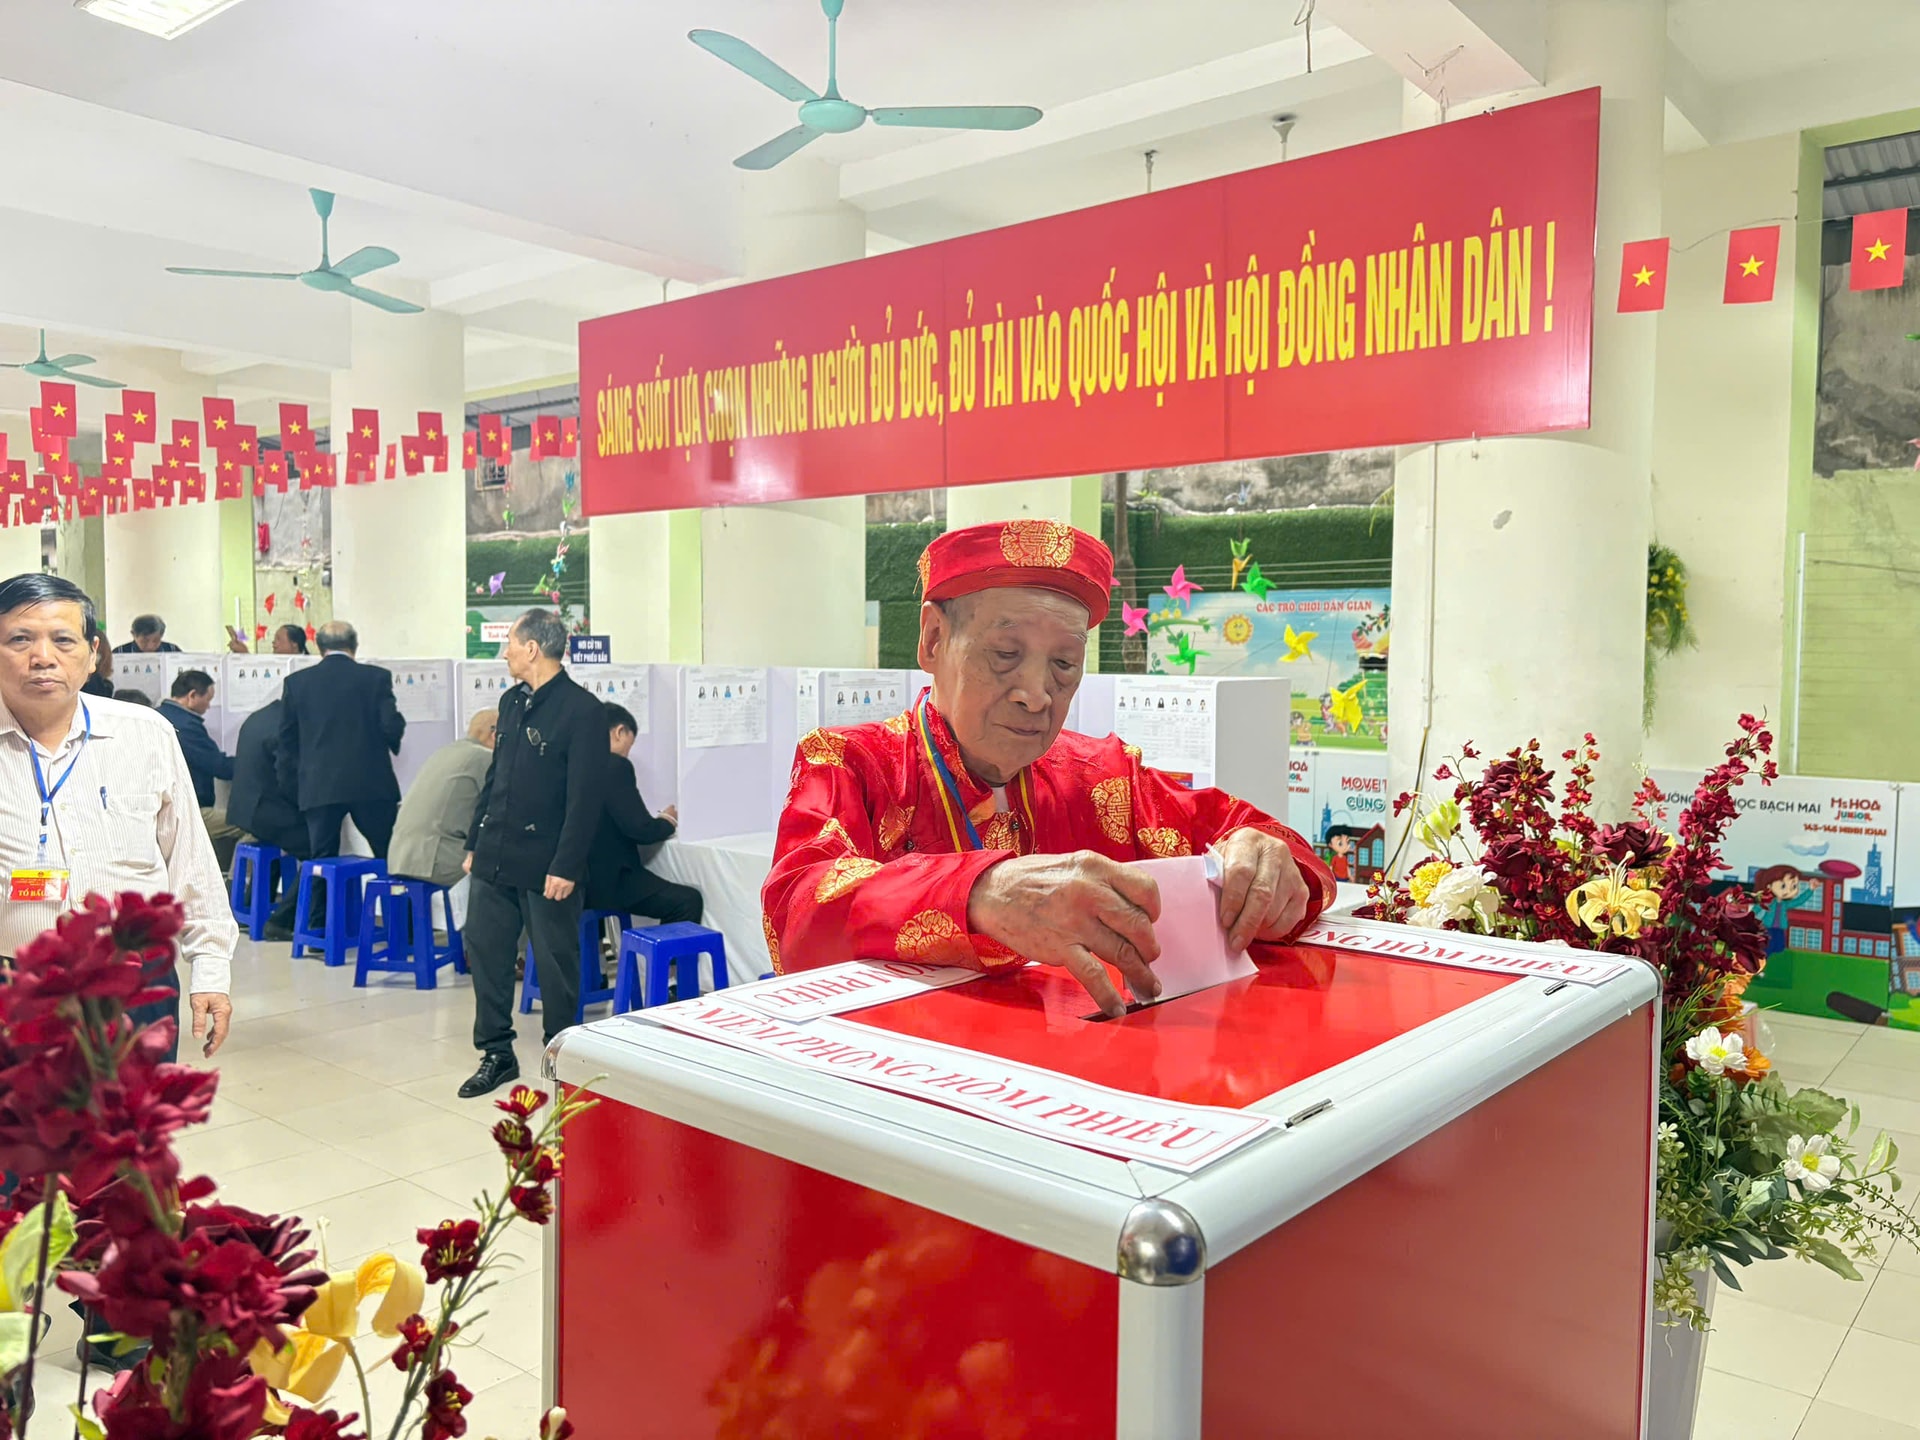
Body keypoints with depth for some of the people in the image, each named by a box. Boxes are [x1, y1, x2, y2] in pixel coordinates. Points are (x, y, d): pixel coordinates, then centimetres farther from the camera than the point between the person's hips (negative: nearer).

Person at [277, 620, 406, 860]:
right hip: (371, 784, -1)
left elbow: (287, 739, 8)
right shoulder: (376, 677, -1)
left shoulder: (296, 682, 5)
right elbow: (391, 726, -9)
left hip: (318, 787, 2)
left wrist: (293, 787, 16)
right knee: (391, 858, 8)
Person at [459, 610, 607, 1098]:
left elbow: (585, 797, -16)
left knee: (555, 964, 4)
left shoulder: (581, 710, -13)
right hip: (495, 858, 8)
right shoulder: (512, 702, 12)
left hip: (545, 867, -7)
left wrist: (566, 867, -19)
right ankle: (496, 1053, 26)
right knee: (485, 951, 12)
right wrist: (475, 842, 15)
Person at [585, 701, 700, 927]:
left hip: (580, 877, 10)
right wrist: (667, 821, 3)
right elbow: (640, 830, -17)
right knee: (688, 901, -9)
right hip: (605, 880, -9)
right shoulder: (614, 766, -15)